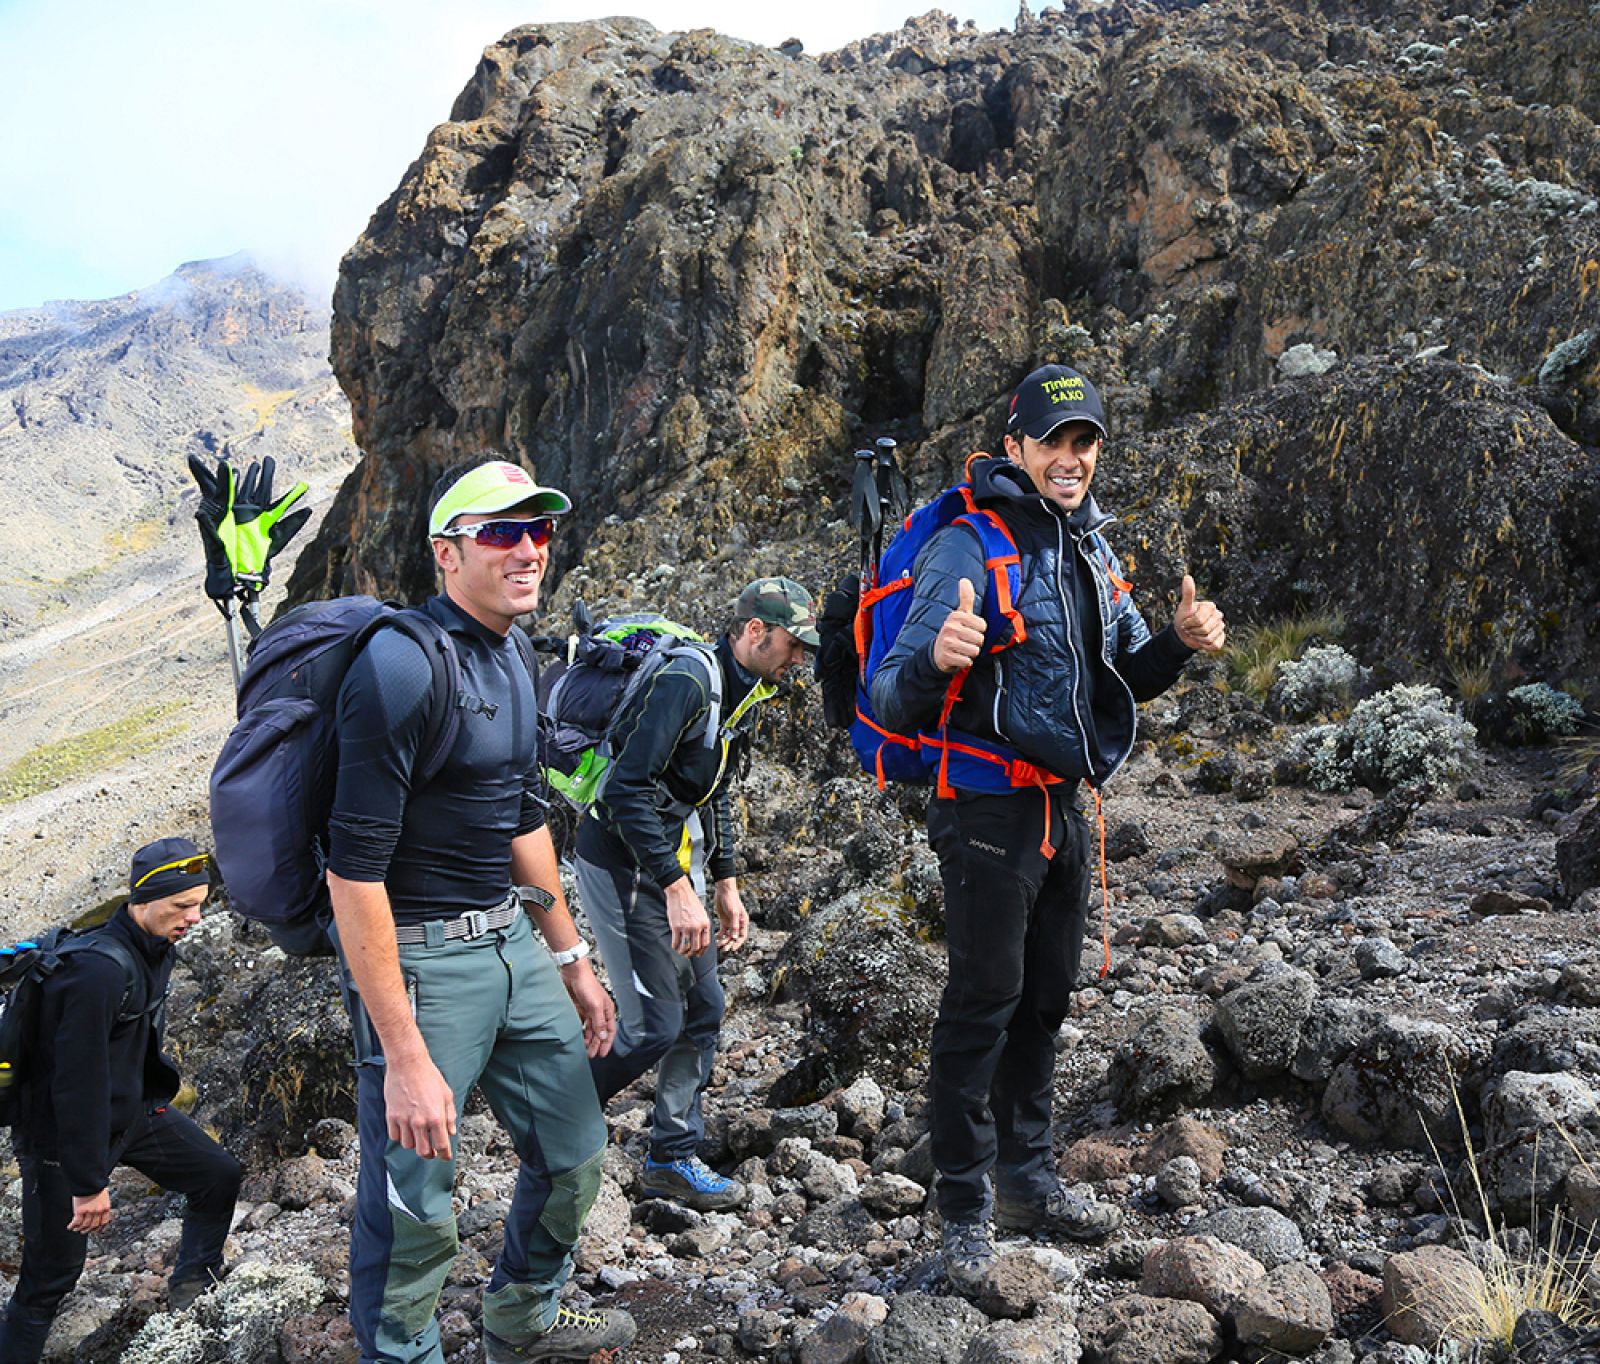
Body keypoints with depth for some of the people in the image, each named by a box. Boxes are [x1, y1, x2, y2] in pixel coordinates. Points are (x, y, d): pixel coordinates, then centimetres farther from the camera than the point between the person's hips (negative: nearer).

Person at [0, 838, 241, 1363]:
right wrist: (88, 1183, -23)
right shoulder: (99, 969, -31)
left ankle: (193, 1286, 32)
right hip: (64, 1137, -9)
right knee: (51, 1277, -1)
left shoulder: (152, 948, -1)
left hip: (133, 1112, 9)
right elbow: (77, 1082, -28)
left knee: (220, 1177, 13)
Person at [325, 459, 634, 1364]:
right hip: (419, 958, -9)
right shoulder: (402, 667, -20)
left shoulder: (513, 658, 8)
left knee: (576, 1154, 19)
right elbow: (355, 869, -22)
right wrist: (404, 1054, -23)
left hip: (512, 940, 9)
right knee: (414, 1208, 2)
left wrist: (572, 960, 20)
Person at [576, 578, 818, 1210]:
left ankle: (673, 1157, 21)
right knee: (654, 1023, -9)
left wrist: (725, 885, 17)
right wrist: (677, 888, -28)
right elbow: (627, 789, -27)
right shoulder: (688, 680, -21)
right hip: (624, 864, -10)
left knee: (702, 1009, 9)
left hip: (673, 861, 10)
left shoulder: (743, 694, 10)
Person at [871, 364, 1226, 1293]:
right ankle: (967, 1210, 11)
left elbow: (1126, 677, 18)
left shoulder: (1091, 546, 10)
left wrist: (1182, 643, -3)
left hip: (1064, 804, 8)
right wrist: (938, 659, -43)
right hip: (989, 807, -8)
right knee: (985, 999, -2)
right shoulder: (969, 546, -14)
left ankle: (1028, 1179, 30)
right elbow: (897, 702, -20)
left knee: (1048, 996, 15)